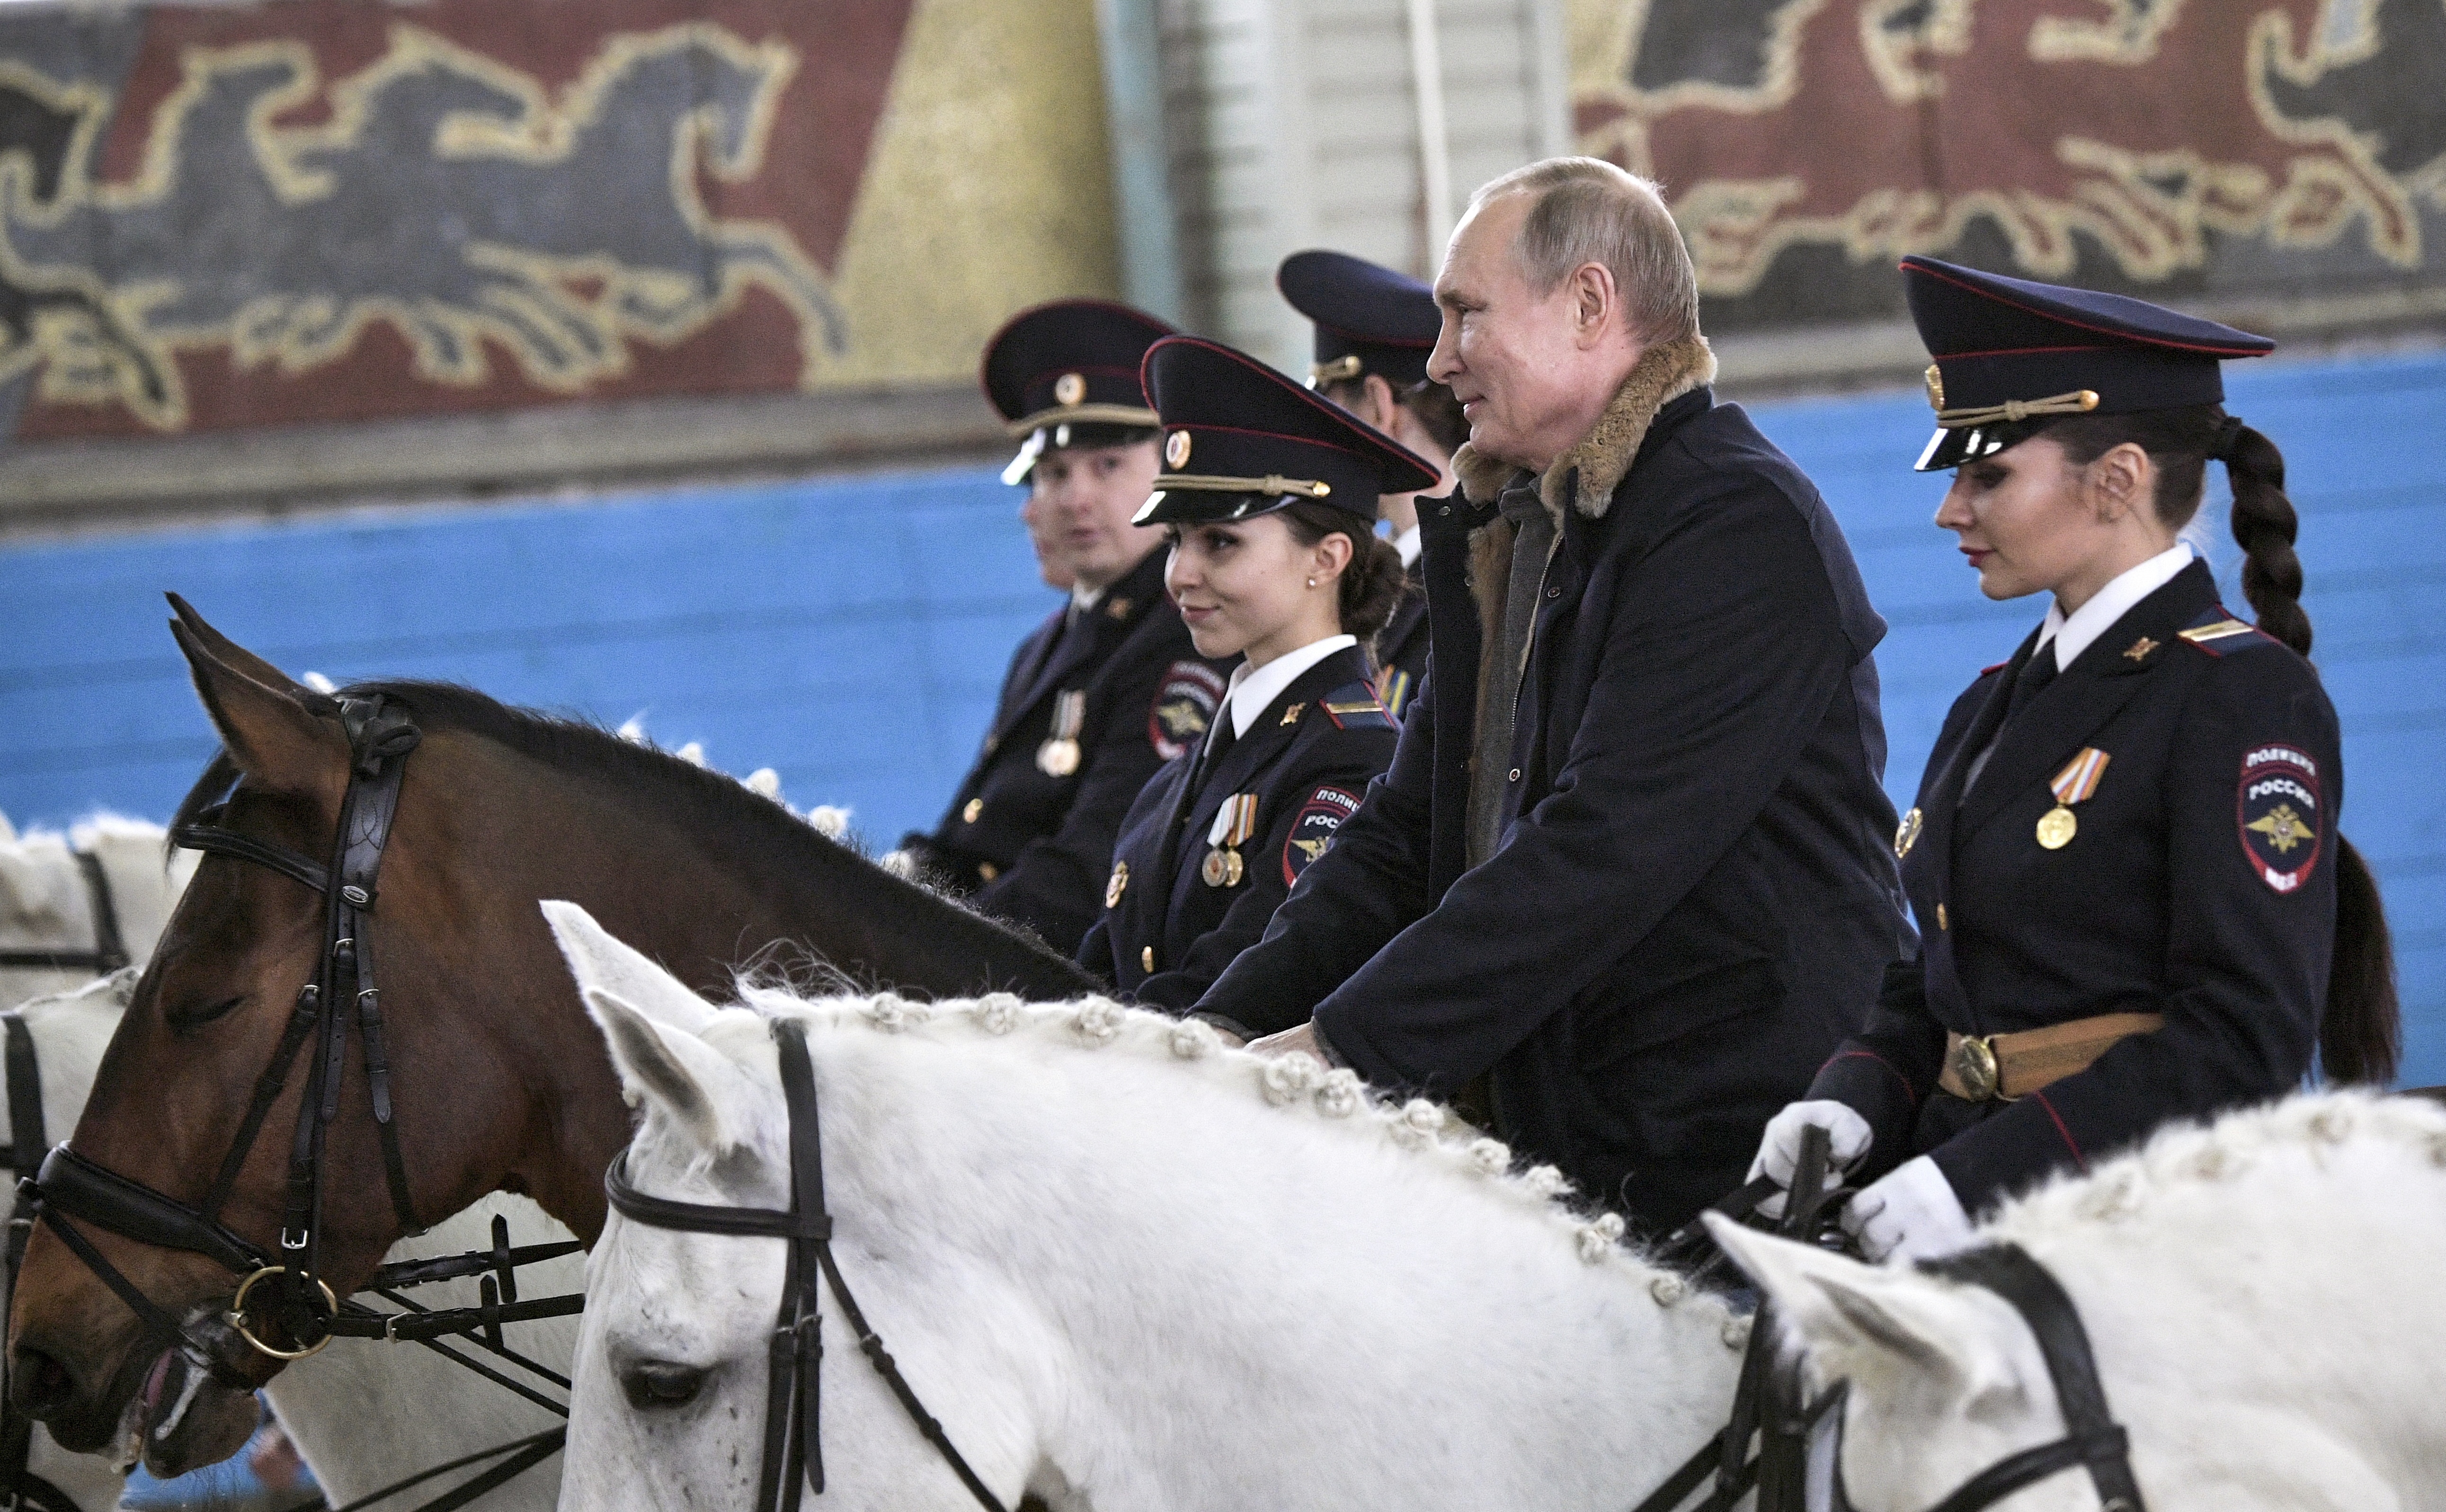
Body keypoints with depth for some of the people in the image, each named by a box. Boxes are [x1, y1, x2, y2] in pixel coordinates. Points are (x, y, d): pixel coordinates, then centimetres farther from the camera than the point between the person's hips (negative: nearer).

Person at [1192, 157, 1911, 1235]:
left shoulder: (1741, 527, -13)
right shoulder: (1500, 535, 17)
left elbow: (1608, 851, -22)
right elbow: (1406, 836, 16)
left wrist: (1345, 1046, -25)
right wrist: (1236, 1026, -1)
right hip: (1568, 1163, 8)